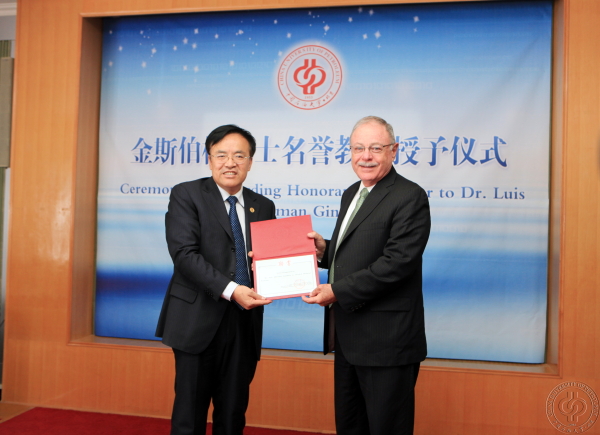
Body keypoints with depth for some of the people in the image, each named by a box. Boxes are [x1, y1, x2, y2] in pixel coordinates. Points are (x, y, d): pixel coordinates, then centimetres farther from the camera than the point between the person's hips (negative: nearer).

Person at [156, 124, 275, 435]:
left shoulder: (263, 207, 10)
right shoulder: (186, 195, -3)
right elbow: (184, 254, -14)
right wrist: (230, 290, -24)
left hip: (245, 324, 4)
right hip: (198, 321, -4)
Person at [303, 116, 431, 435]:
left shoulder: (409, 197, -14)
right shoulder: (352, 194, 13)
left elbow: (397, 262, -23)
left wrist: (338, 291, -21)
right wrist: (325, 250, -1)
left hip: (386, 339, -8)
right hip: (348, 336, 9)